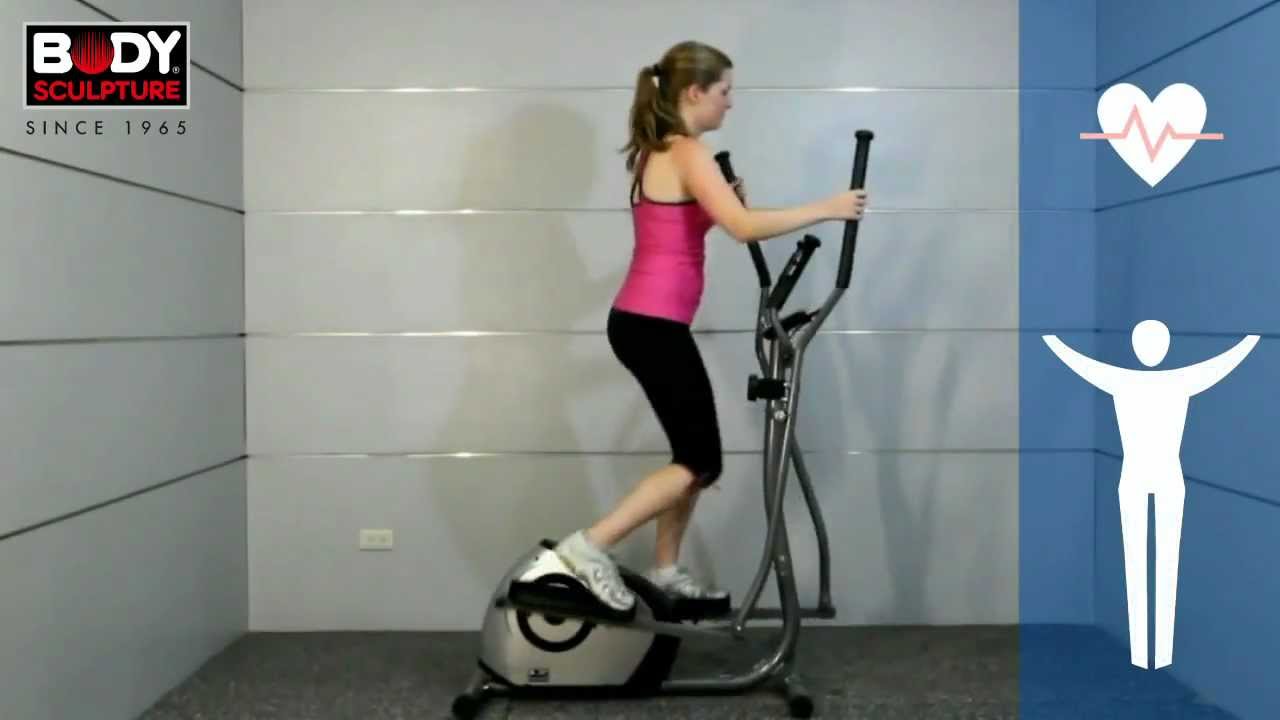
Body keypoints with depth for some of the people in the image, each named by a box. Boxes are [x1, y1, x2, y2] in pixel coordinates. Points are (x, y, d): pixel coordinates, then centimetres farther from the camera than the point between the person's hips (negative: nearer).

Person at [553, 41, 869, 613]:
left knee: (691, 453, 17)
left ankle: (665, 569, 27)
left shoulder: (656, 151, 17)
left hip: (641, 321, 10)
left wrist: (724, 201, 13)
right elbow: (744, 227, -26)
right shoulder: (688, 153, -13)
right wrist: (825, 209, -16)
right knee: (701, 462, -2)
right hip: (654, 326, -10)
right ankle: (591, 545, -4)